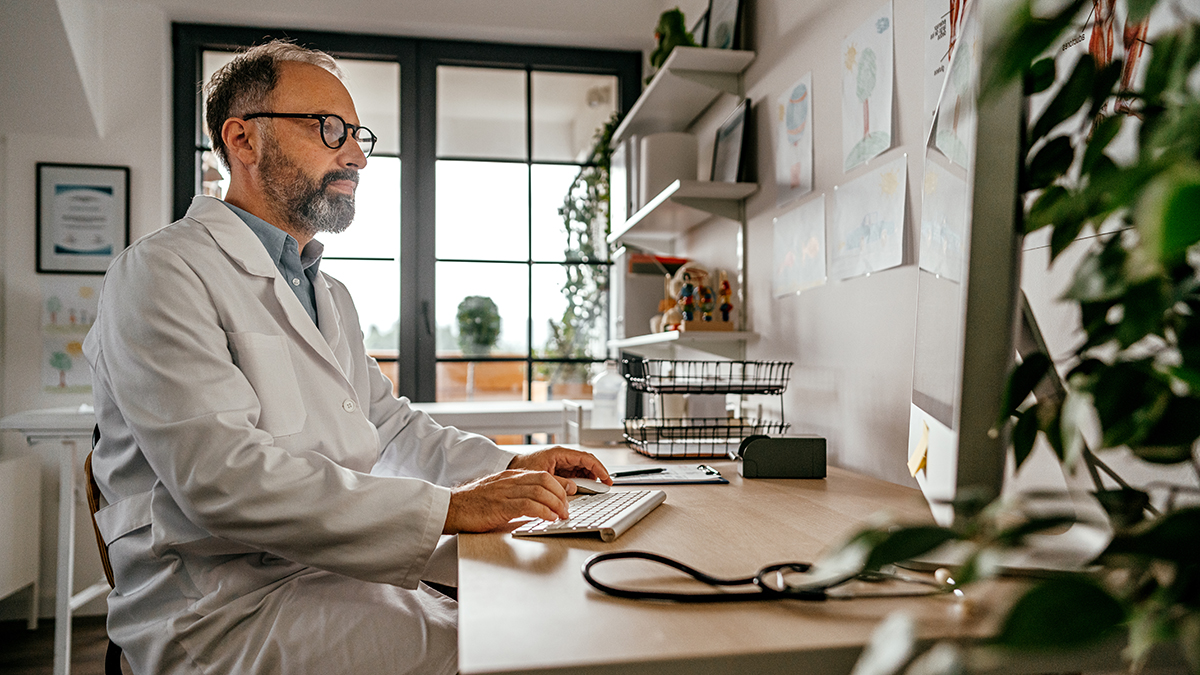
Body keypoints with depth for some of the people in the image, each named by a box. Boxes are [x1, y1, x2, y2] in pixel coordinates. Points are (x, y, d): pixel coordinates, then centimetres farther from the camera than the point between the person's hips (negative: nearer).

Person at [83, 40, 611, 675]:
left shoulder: (331, 295, 20)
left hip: (340, 573, 8)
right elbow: (220, 475, -22)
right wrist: (447, 508, -25)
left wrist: (507, 466, 6)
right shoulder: (163, 271, -10)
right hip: (225, 615, -8)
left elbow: (388, 424, 23)